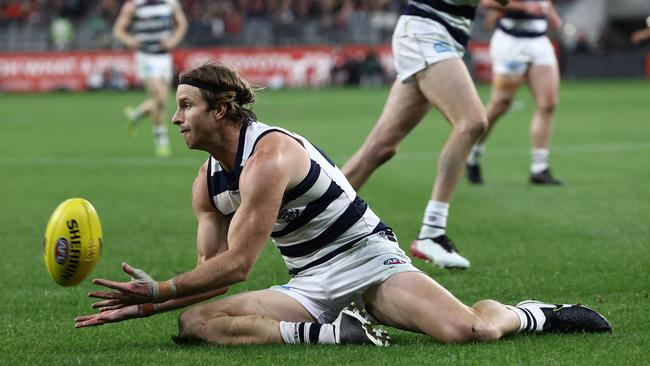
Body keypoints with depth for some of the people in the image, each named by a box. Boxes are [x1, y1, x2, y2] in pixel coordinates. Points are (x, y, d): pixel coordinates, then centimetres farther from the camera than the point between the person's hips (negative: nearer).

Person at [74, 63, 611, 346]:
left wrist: (159, 290, -14)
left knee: (468, 331, -31)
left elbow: (237, 264, -20)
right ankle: (335, 334, -19)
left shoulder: (269, 155, -18)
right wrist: (145, 305, 4)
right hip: (310, 288, 7)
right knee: (194, 323, -18)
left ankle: (530, 315, 5)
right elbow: (212, 275, 15)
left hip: (367, 259, -7)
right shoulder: (208, 183, 9)